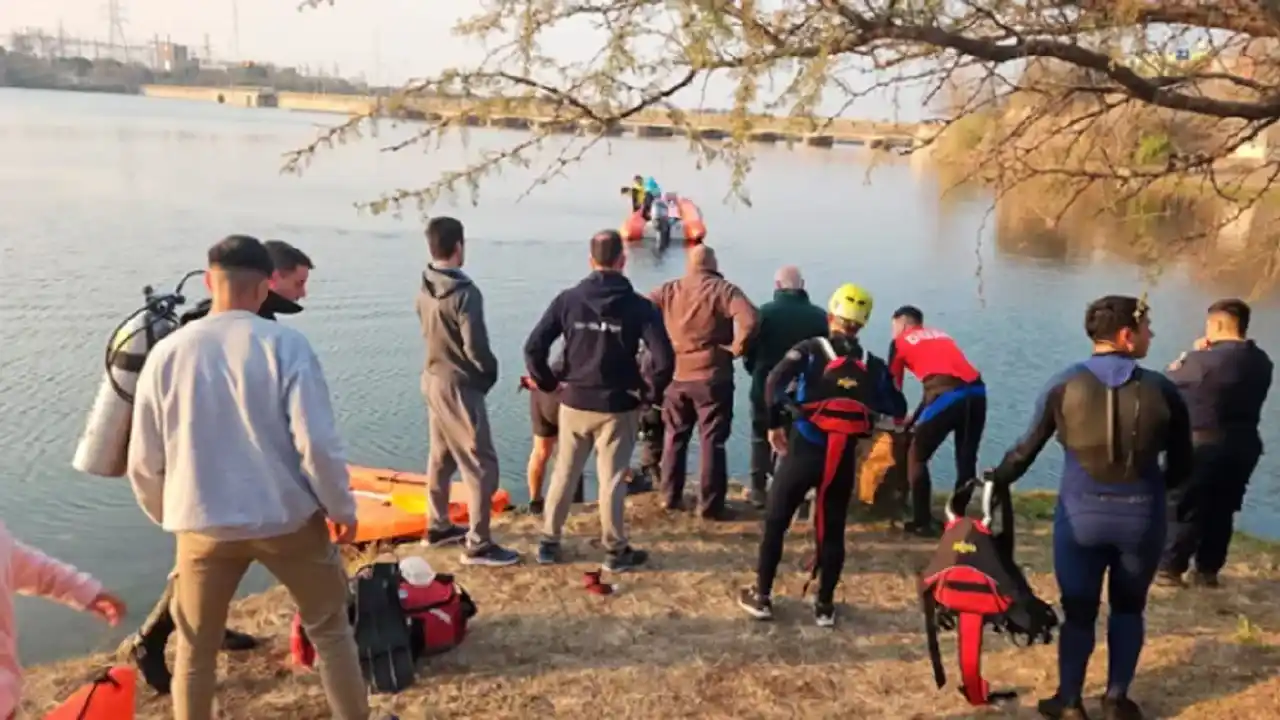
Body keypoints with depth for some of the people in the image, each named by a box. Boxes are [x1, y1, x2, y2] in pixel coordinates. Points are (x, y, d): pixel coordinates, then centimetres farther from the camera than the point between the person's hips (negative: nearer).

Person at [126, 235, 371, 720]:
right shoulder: (284, 344, -11)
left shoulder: (167, 353, -3)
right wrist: (341, 507, -1)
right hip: (286, 517, -2)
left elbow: (143, 462, 3)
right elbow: (317, 442, -15)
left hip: (204, 523, 2)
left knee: (195, 649, 19)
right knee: (329, 628, 18)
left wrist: (169, 514, 21)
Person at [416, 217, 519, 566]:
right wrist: (490, 374, -2)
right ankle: (478, 545, 3)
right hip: (459, 386, -9)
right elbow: (475, 347, -20)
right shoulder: (464, 293, -21)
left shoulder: (425, 289, 3)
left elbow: (430, 333, 10)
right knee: (481, 465, -2)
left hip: (433, 379, 9)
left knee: (440, 457, 20)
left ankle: (438, 526, 33)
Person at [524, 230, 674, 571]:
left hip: (574, 403, 2)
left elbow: (533, 347, -7)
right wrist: (649, 392, -2)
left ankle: (548, 543, 24)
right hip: (618, 407, -2)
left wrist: (549, 383, 5)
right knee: (612, 480, 7)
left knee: (563, 474, 15)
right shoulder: (638, 306, -9)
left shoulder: (568, 299, -3)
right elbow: (664, 359, -17)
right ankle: (616, 551, 17)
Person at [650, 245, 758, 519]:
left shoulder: (668, 290, 4)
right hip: (712, 377, -4)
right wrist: (736, 348, -8)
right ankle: (711, 505, 6)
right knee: (713, 442, 3)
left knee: (675, 438, 18)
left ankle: (671, 497, 24)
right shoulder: (724, 290, -8)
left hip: (675, 375, 4)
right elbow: (749, 320, -23)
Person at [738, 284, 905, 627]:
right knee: (832, 530, 16)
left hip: (804, 450, -2)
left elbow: (775, 380, -14)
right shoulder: (873, 365, 9)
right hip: (843, 457, 2)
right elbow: (897, 408, 11)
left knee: (775, 522, 13)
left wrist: (775, 424, -3)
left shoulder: (810, 350, 1)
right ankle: (825, 605, 21)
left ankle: (761, 597, 19)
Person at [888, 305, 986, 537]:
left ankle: (922, 522, 13)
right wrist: (915, 417, 38)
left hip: (947, 396, -5)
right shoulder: (940, 335, 33)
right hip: (977, 393, 5)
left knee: (917, 457, 13)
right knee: (966, 459, 19)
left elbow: (893, 386, 20)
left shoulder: (900, 341, 18)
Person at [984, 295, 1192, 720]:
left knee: (1078, 610, 12)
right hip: (1142, 517, 0)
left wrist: (995, 480, 16)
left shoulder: (1066, 384, -6)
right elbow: (1182, 467, 2)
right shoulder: (1161, 389, -5)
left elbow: (1027, 449, -1)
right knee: (1129, 607, 20)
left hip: (1081, 514, 0)